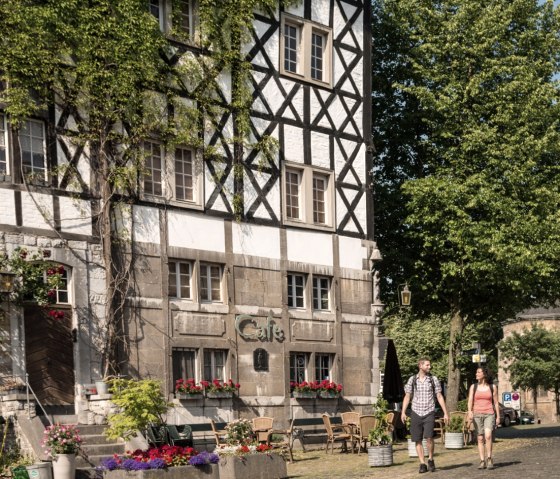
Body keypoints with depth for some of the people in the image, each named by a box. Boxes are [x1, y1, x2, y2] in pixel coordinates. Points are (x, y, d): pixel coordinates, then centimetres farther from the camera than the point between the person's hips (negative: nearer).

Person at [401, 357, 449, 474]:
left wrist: (445, 413, 1)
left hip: (429, 413, -1)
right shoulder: (412, 380, 4)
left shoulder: (433, 379, 3)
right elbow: (407, 397, 6)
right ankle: (422, 464, 9)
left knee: (429, 437, -18)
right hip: (416, 413, 2)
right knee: (418, 440, 1)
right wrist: (403, 412, -3)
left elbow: (439, 397, 5)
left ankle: (430, 459, 3)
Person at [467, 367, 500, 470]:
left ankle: (489, 458, -8)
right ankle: (482, 461, 6)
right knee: (480, 439, 1)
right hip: (477, 415, 2)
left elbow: (496, 403, 8)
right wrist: (470, 411, -18)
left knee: (488, 435, -21)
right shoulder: (473, 387, 6)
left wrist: (498, 417, 4)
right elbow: (470, 401, -1)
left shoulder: (492, 387, 4)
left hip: (489, 414, -2)